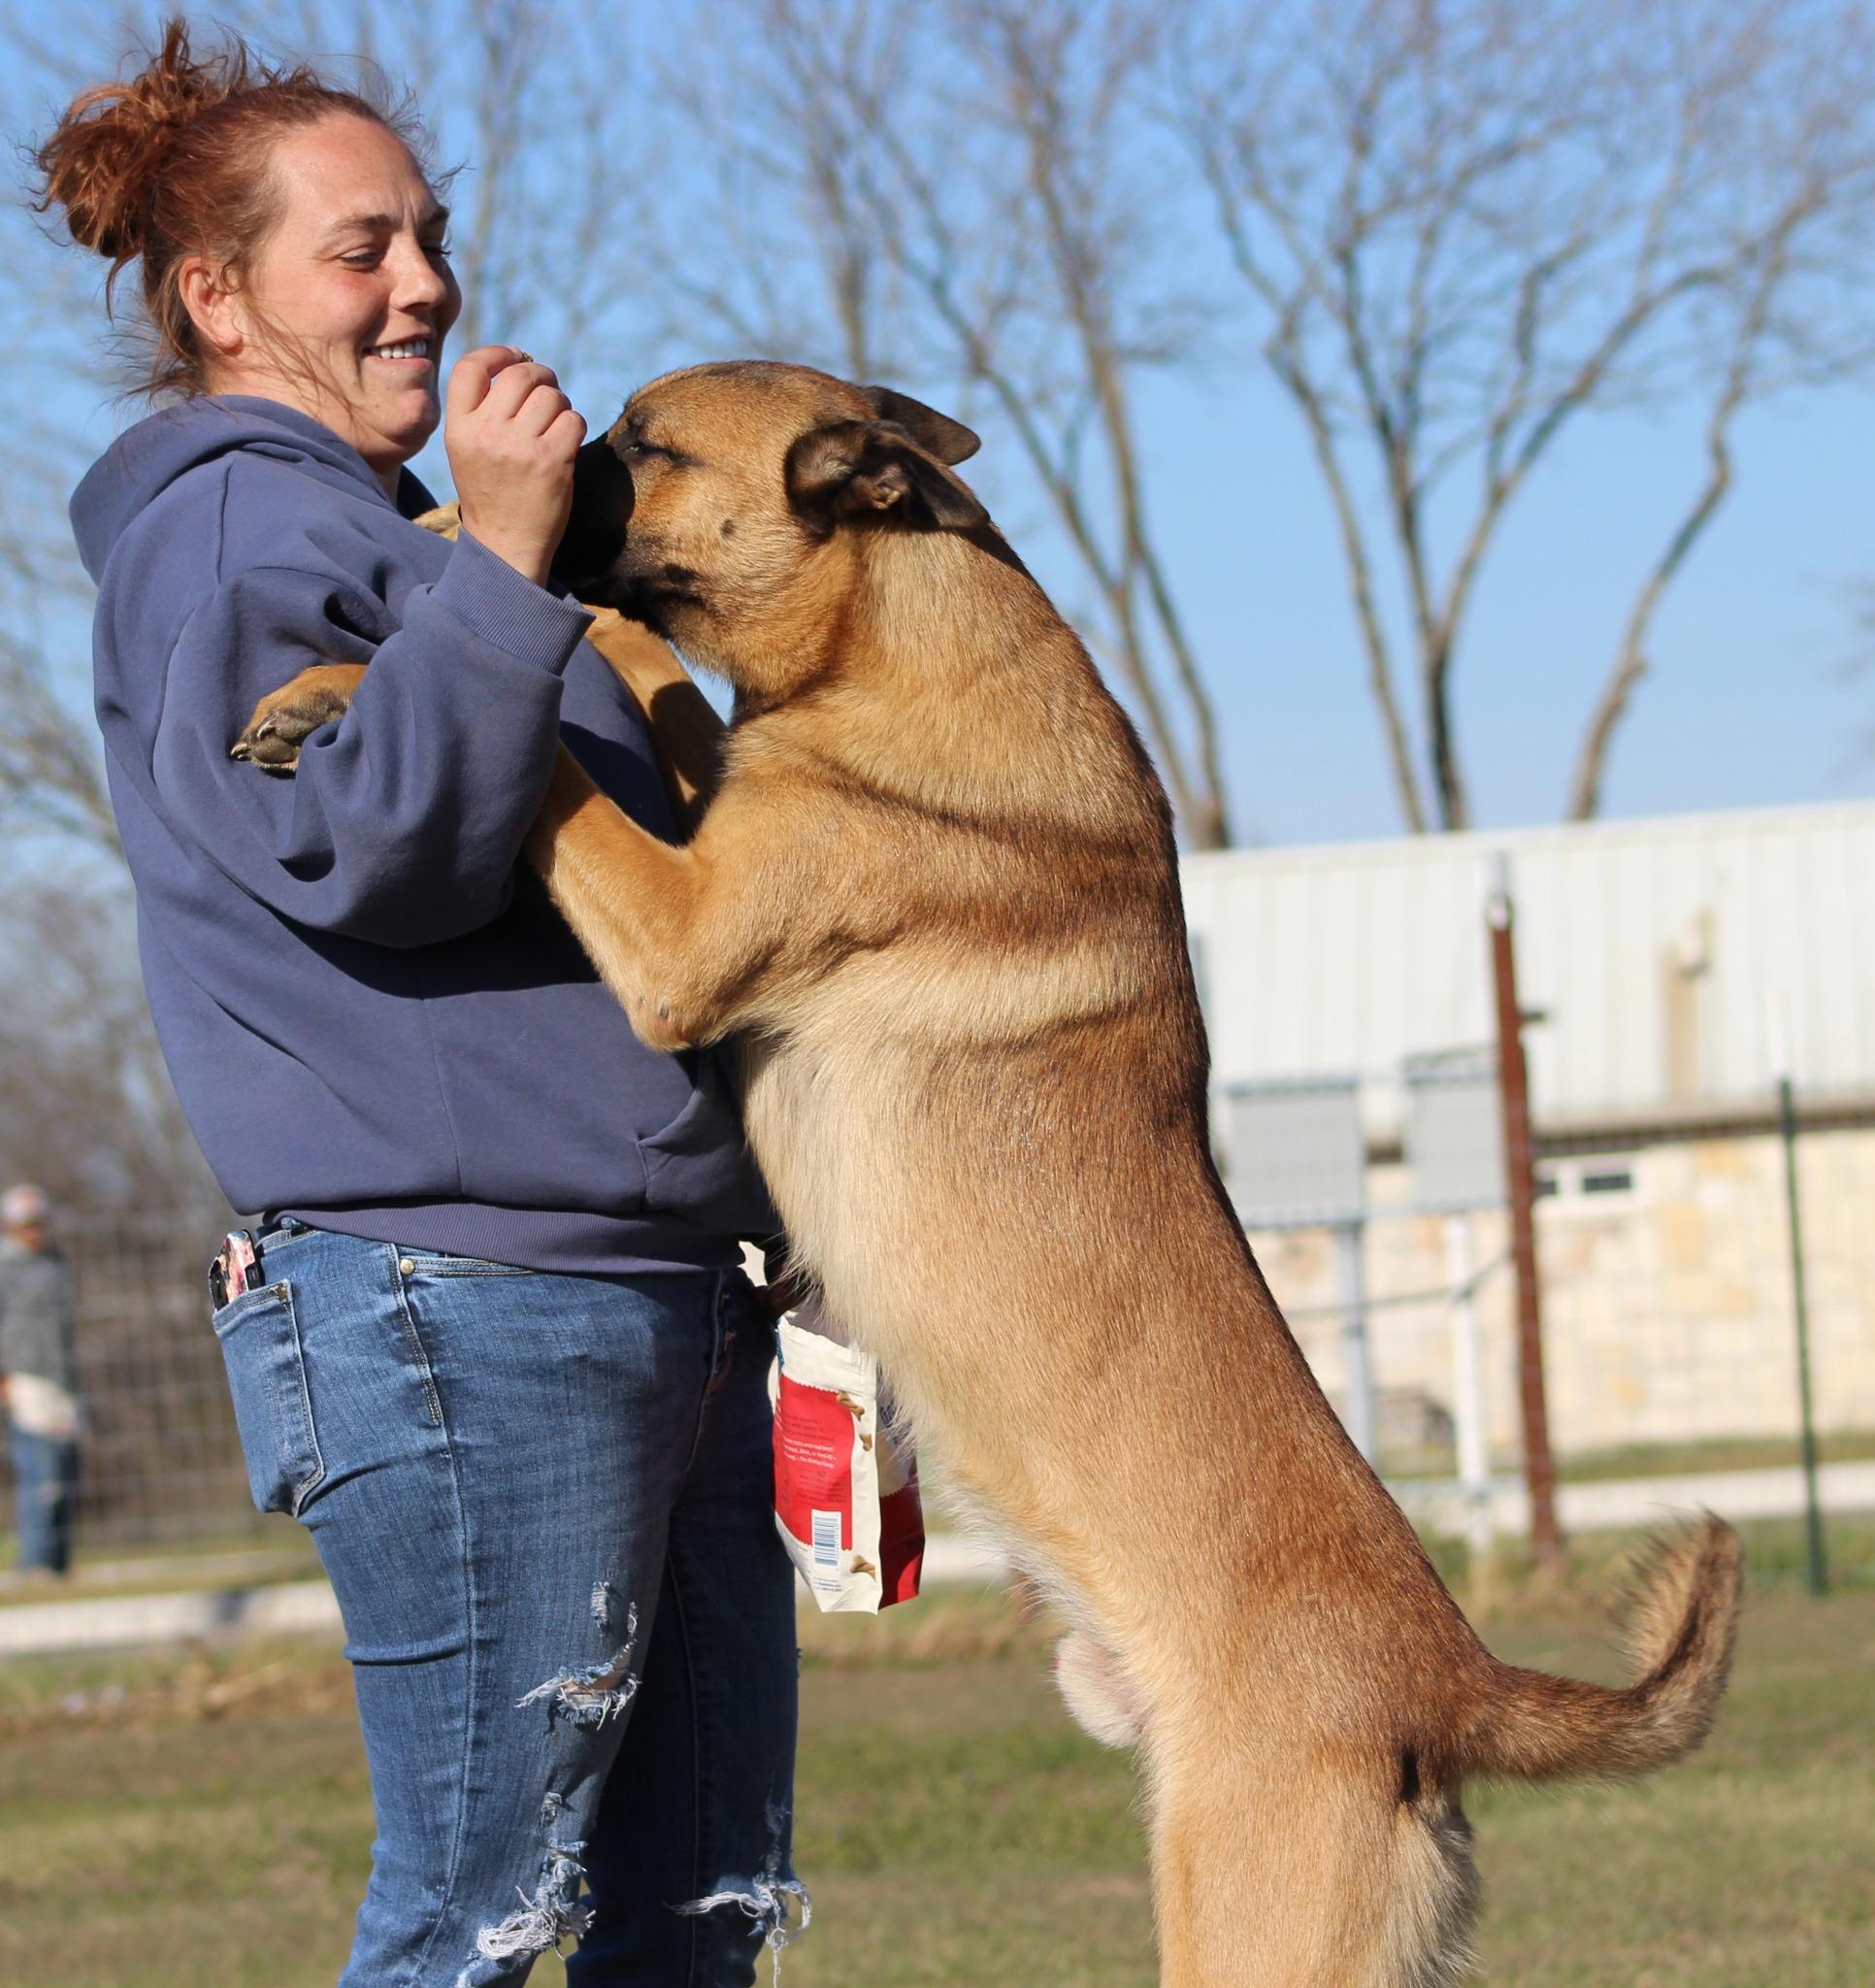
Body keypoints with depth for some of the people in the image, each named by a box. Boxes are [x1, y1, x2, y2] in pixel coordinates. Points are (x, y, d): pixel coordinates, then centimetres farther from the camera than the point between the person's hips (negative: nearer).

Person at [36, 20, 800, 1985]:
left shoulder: (357, 534, 26)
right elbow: (360, 853, -21)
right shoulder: (231, 529, -6)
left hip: (659, 1297, 10)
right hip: (460, 1302, -10)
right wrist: (499, 562, -24)